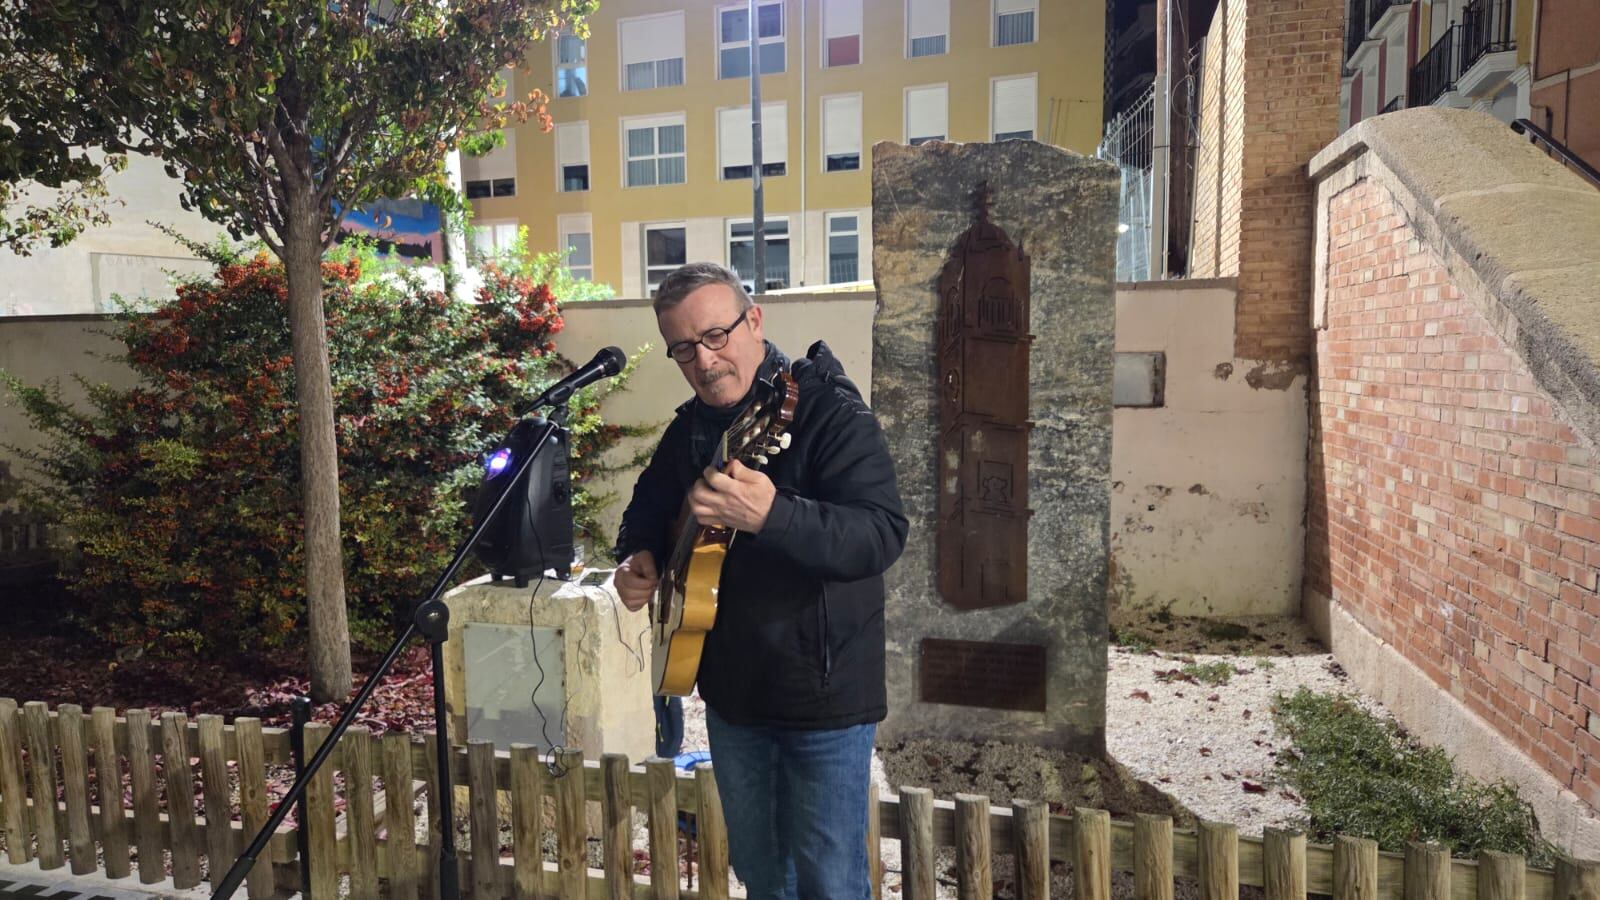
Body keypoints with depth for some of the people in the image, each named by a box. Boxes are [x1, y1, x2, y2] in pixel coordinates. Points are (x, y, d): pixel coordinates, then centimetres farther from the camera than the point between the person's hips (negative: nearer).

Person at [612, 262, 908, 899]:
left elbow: (883, 535, -30)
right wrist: (637, 555, 0)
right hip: (730, 689, 7)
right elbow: (648, 506, 21)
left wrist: (770, 516, -45)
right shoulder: (689, 426, 4)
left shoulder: (831, 412, -19)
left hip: (824, 699, -6)